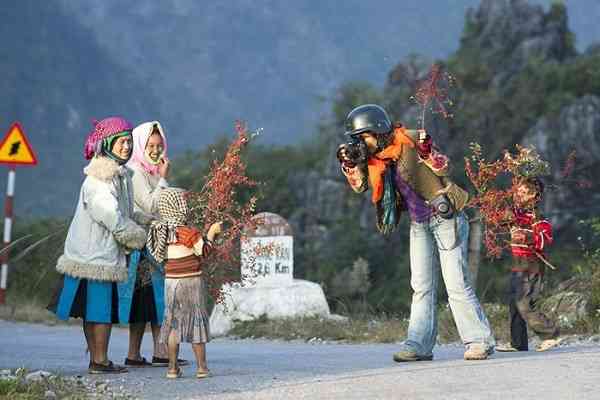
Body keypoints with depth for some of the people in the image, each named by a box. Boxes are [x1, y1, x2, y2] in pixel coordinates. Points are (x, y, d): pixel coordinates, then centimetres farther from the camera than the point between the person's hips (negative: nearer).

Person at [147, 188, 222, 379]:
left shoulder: (161, 231, 1)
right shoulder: (188, 232, -15)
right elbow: (203, 251, -4)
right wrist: (211, 233, 8)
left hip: (171, 281, 4)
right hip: (192, 282, -4)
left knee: (173, 322, 10)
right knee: (197, 321, 5)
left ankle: (173, 368, 9)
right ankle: (202, 367, 9)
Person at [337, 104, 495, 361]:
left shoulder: (410, 141, -17)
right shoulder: (373, 157, 3)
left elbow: (442, 168, -17)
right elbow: (359, 186, 7)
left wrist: (427, 152, -35)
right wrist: (349, 163, -8)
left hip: (444, 217, -7)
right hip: (418, 224, 7)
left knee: (456, 284, -8)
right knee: (421, 287, 7)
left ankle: (480, 341, -1)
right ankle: (419, 345, 9)